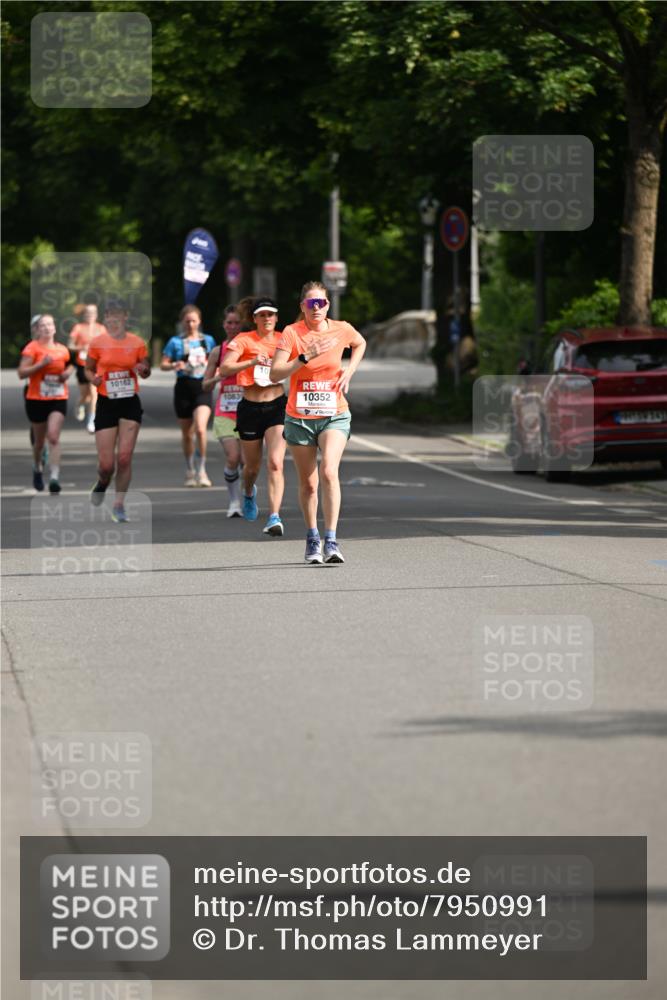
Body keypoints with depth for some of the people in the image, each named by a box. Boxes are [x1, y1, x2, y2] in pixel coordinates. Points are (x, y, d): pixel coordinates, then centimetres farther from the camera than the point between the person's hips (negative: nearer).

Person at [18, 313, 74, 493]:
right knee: (39, 440, 12)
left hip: (58, 399, 1)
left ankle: (54, 478, -19)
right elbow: (22, 372, -13)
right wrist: (41, 364, -24)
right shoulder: (32, 348, -7)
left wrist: (68, 372, 1)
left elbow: (69, 365, 24)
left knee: (53, 437, -15)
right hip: (36, 399, -1)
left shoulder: (63, 350, 4)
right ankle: (37, 469, 40)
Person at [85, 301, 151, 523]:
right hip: (106, 404, 0)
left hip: (130, 404, 0)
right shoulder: (98, 343, -2)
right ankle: (102, 484, 32)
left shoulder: (137, 343, 0)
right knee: (106, 464, -5)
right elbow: (88, 369, 10)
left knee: (124, 457, -9)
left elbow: (146, 372, 12)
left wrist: (143, 370, -11)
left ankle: (119, 505, 6)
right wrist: (94, 379, -12)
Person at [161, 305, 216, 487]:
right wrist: (174, 366, -19)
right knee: (187, 434, 8)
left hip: (203, 387, 0)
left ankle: (201, 470, -9)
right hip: (184, 388, 0)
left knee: (200, 429, -19)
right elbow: (163, 365, 1)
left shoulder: (208, 340, 8)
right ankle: (190, 471, 25)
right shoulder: (175, 342, 2)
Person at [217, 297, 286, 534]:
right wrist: (252, 362, -27)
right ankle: (248, 493, 48)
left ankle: (274, 517, -20)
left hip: (277, 406, 1)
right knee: (252, 466, 13)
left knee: (275, 463, -16)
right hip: (250, 408, 0)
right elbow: (224, 370, -15)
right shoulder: (244, 340, -4)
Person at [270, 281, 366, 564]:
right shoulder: (291, 333, -8)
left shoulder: (341, 329, -1)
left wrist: (349, 371, 7)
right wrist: (305, 358, -27)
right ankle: (312, 538, 27)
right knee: (308, 483, 7)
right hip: (299, 418, 0)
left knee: (329, 472, -21)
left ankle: (331, 541, -23)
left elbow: (360, 343, 24)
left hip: (334, 415, 0)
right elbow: (275, 374, -16)